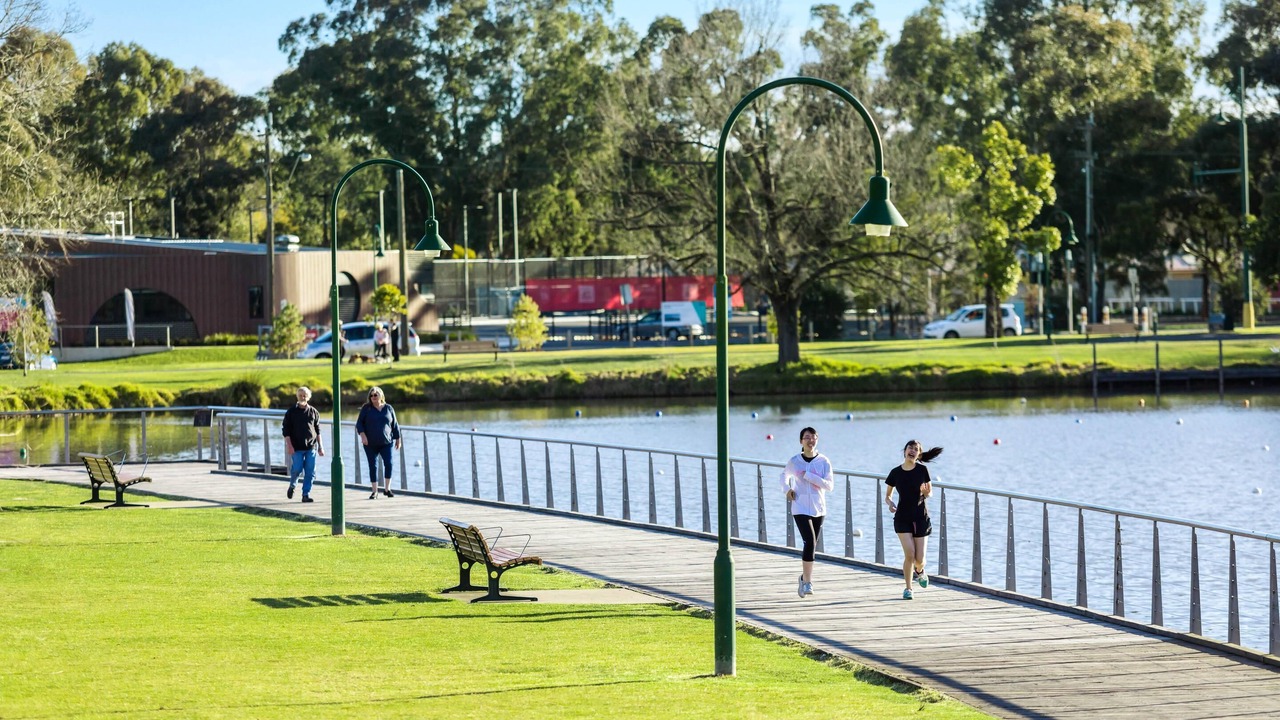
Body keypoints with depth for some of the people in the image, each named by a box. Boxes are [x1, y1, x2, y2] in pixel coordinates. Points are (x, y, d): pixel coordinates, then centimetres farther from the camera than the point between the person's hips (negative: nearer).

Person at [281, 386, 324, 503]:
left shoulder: (314, 412, 9)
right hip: (297, 447, -2)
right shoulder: (291, 412, 1)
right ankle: (292, 485, 24)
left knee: (310, 472, -2)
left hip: (311, 446, 2)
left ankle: (306, 494, 4)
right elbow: (285, 429, 0)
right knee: (297, 469, -7)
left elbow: (318, 430, 14)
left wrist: (320, 446, 11)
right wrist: (289, 445, -11)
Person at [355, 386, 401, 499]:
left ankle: (387, 489, -2)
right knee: (373, 466, 0)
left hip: (386, 443, 1)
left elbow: (395, 425, 13)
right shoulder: (366, 408, 3)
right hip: (370, 444, 0)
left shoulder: (389, 408, 7)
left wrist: (397, 439, 14)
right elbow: (359, 423, 2)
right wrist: (362, 435, -13)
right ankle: (374, 491, 9)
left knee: (388, 463, -13)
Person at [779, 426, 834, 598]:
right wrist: (787, 489, 1)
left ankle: (805, 577, 33)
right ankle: (807, 582, -12)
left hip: (818, 509, 2)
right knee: (810, 542, -18)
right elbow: (785, 475, 20)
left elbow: (830, 486, -10)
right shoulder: (794, 461, -1)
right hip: (800, 508, -2)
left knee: (811, 545, 12)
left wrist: (809, 476, -16)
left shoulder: (824, 461, -2)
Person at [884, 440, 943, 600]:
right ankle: (908, 588, 6)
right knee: (909, 555, -13)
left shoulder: (922, 470, -4)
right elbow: (887, 495, 10)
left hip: (921, 517, 0)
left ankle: (919, 571, 37)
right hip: (902, 518, 0)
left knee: (919, 559, 0)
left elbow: (930, 493, 4)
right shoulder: (895, 473, -1)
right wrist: (890, 503, -12)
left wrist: (925, 492, -19)